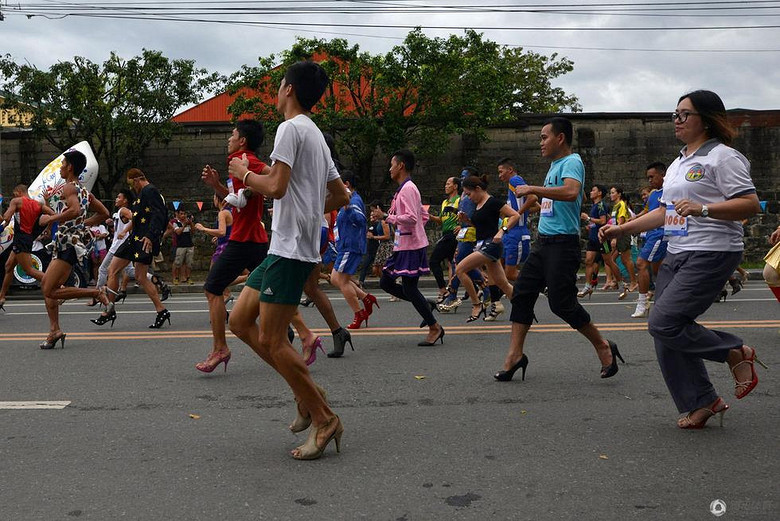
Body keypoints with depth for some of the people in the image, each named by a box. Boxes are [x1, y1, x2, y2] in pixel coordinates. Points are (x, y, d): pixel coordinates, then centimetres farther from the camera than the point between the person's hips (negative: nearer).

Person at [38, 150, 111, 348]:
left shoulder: (68, 187, -10)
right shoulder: (83, 191, 17)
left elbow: (75, 210, -29)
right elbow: (104, 214, 21)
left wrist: (50, 218, -18)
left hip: (70, 243, -10)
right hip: (64, 244, 10)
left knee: (50, 291, -11)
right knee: (46, 285, 11)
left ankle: (96, 292, -9)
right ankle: (54, 330, 11)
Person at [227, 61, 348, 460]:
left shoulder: (291, 128, -10)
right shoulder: (317, 136, 20)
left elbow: (276, 187, -20)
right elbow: (340, 197, 23)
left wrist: (244, 174, -3)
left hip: (291, 249, -10)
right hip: (286, 247, 10)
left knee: (271, 341, -8)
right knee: (239, 321, 12)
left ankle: (324, 420, 0)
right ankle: (308, 393, 13)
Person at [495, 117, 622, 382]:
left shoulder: (572, 162, -12)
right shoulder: (554, 165, 18)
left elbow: (571, 192, -32)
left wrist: (532, 189, -28)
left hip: (563, 243, -9)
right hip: (543, 241, 9)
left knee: (561, 302, -8)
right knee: (522, 293, 3)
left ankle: (603, 347, 11)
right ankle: (515, 355, 7)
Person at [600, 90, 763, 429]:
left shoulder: (722, 157, -6)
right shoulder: (679, 163, 20)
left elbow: (750, 204, -14)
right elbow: (665, 212, 26)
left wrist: (702, 209, -27)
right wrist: (622, 229, 18)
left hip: (711, 254, -9)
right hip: (676, 255, 9)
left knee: (664, 322, -18)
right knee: (666, 335, 4)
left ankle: (736, 353, 3)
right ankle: (701, 403, 16)